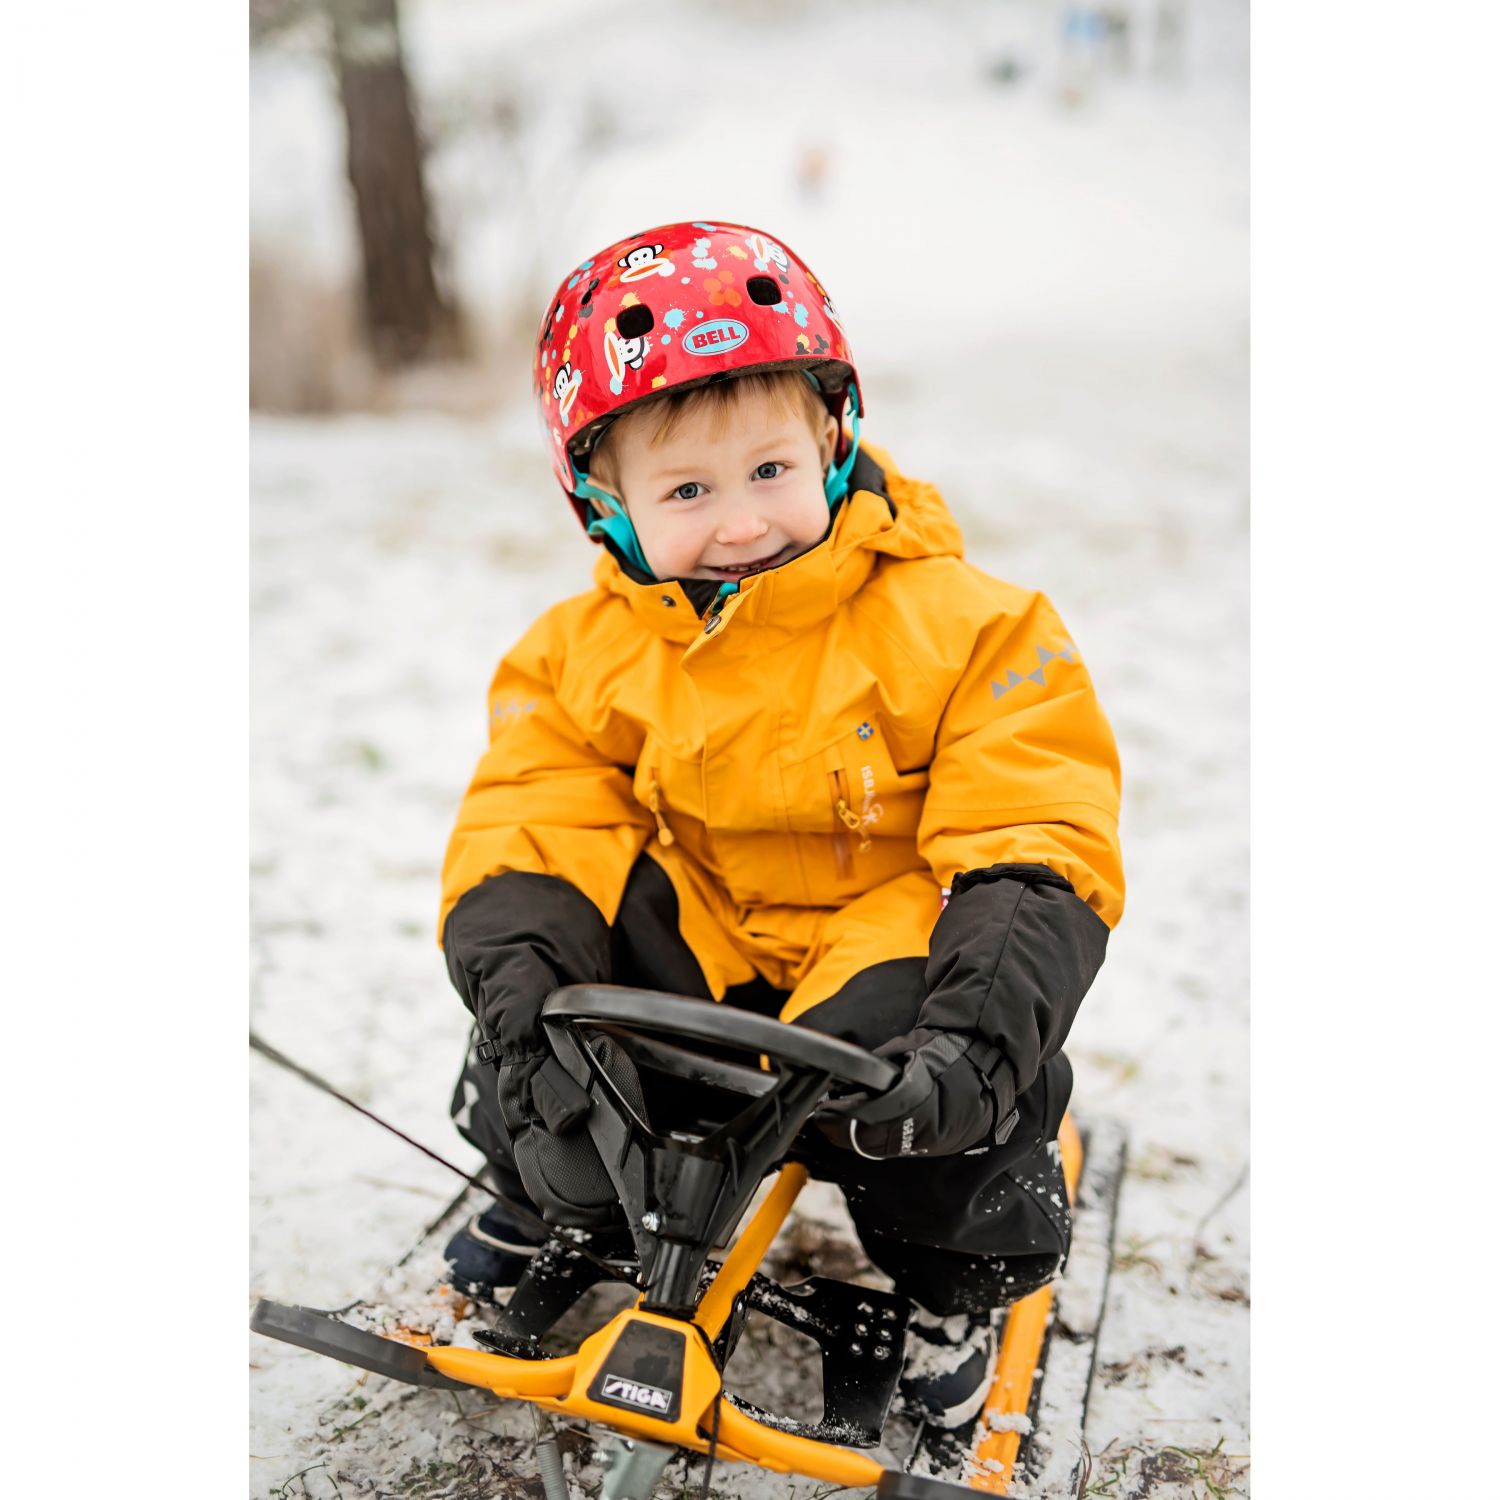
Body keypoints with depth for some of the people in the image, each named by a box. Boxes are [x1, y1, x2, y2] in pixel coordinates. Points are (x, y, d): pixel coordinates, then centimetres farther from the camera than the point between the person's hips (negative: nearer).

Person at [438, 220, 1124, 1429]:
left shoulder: (955, 625, -16)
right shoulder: (591, 652, -5)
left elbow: (1035, 844, -20)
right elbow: (530, 826, -8)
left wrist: (981, 1028, -34)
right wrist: (520, 988, -27)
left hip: (891, 922, -3)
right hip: (700, 926, 4)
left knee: (965, 1104, -30)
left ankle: (959, 1284, 9)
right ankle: (552, 1196, 21)